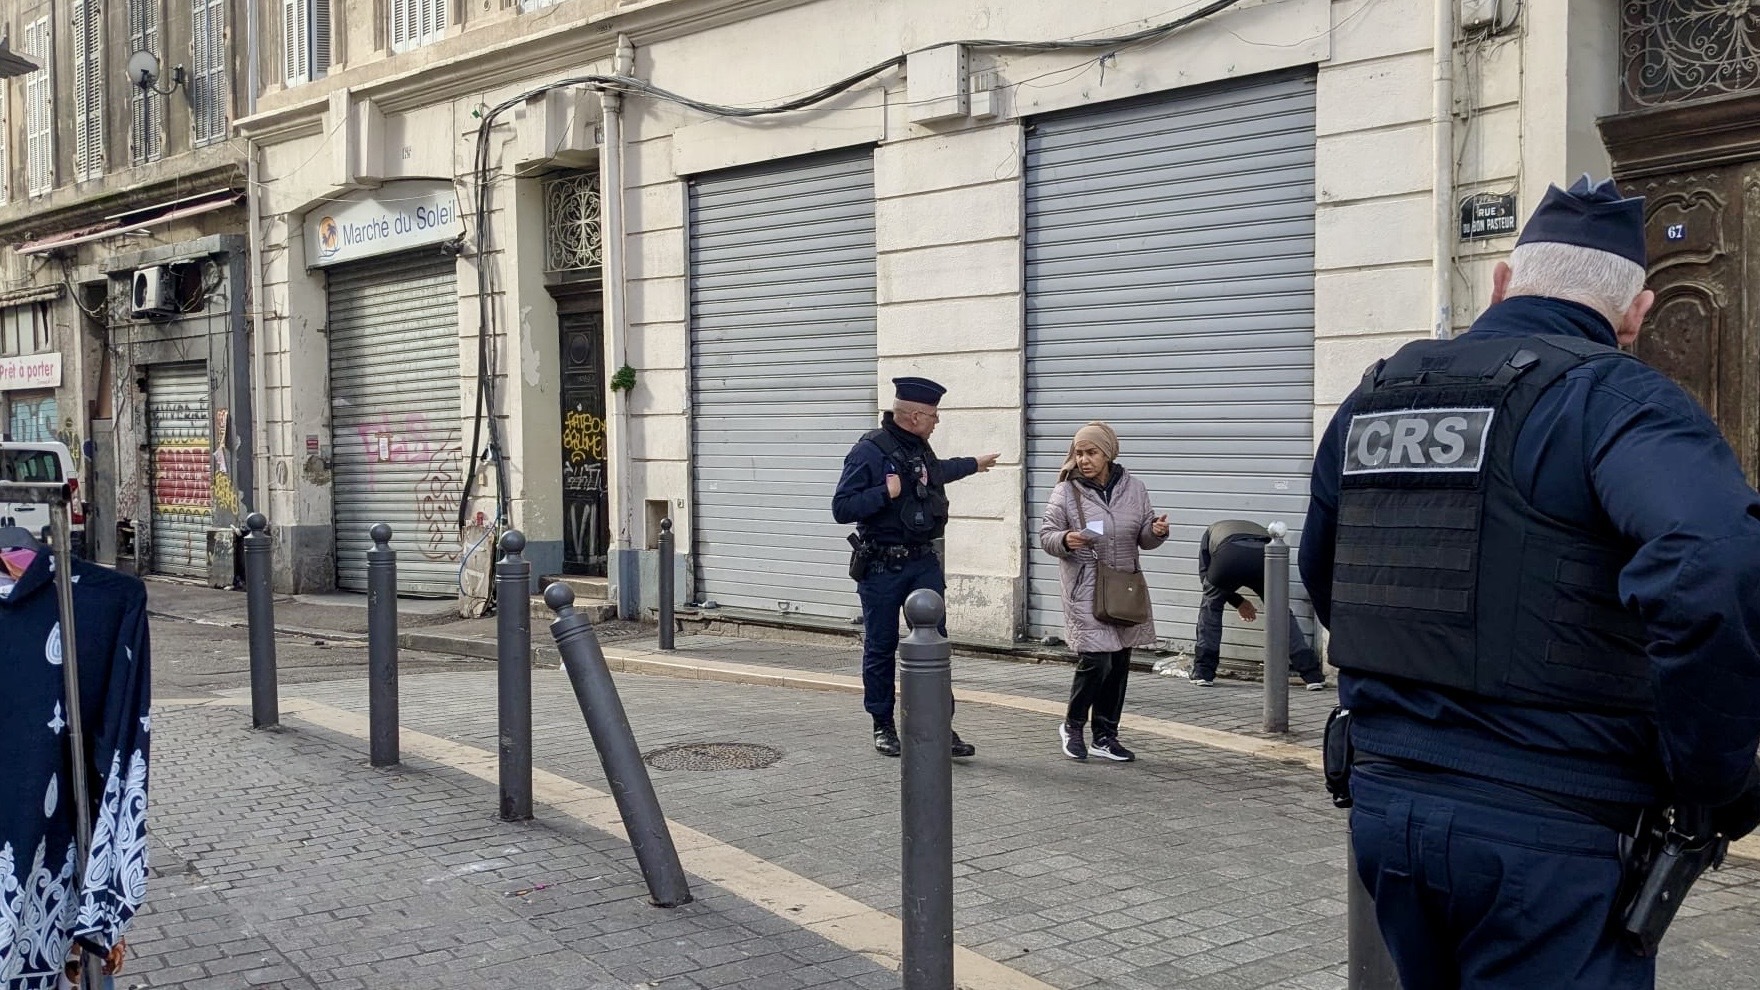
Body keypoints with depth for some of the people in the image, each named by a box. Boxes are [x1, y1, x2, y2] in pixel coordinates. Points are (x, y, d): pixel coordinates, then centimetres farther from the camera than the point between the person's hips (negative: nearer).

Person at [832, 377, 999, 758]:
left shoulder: (920, 448, 10)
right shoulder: (870, 450, -15)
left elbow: (936, 472, 35)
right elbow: (841, 508, -18)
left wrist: (973, 464, 50)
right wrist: (886, 493, -27)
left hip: (924, 562, 6)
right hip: (882, 566, -6)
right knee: (881, 648, 5)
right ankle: (883, 726, 18)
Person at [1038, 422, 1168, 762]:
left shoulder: (1133, 488, 6)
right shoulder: (1066, 491, -4)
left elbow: (1144, 539, 13)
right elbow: (1045, 534, -3)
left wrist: (1157, 532, -10)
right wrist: (1065, 540, -24)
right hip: (1085, 590, -4)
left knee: (1119, 663, 8)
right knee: (1095, 659, -12)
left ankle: (1105, 736, 20)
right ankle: (1072, 726, 11)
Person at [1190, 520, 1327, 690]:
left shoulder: (1212, 531, 42)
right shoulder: (1260, 531, 45)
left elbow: (1204, 573, 32)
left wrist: (1237, 602, 38)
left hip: (1227, 557, -1)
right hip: (1263, 556, 2)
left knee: (1210, 606, 26)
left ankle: (1203, 672, 22)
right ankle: (1313, 675, 17)